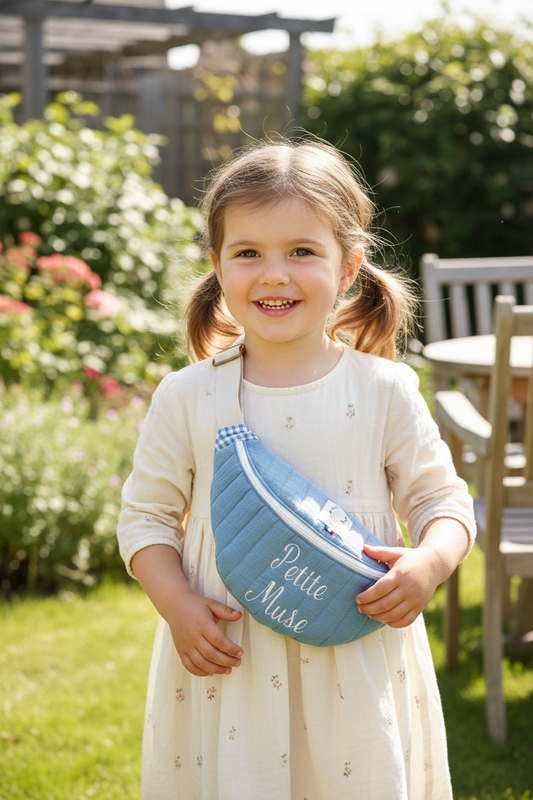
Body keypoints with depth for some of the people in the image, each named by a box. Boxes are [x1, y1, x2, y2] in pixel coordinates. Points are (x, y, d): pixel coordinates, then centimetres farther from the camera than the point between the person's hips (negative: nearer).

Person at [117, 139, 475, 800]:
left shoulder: (384, 391, -3)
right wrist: (178, 608, -10)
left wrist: (428, 562, -17)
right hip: (225, 664, 0)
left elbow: (442, 500, 4)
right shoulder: (188, 397, -2)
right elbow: (146, 514, 5)